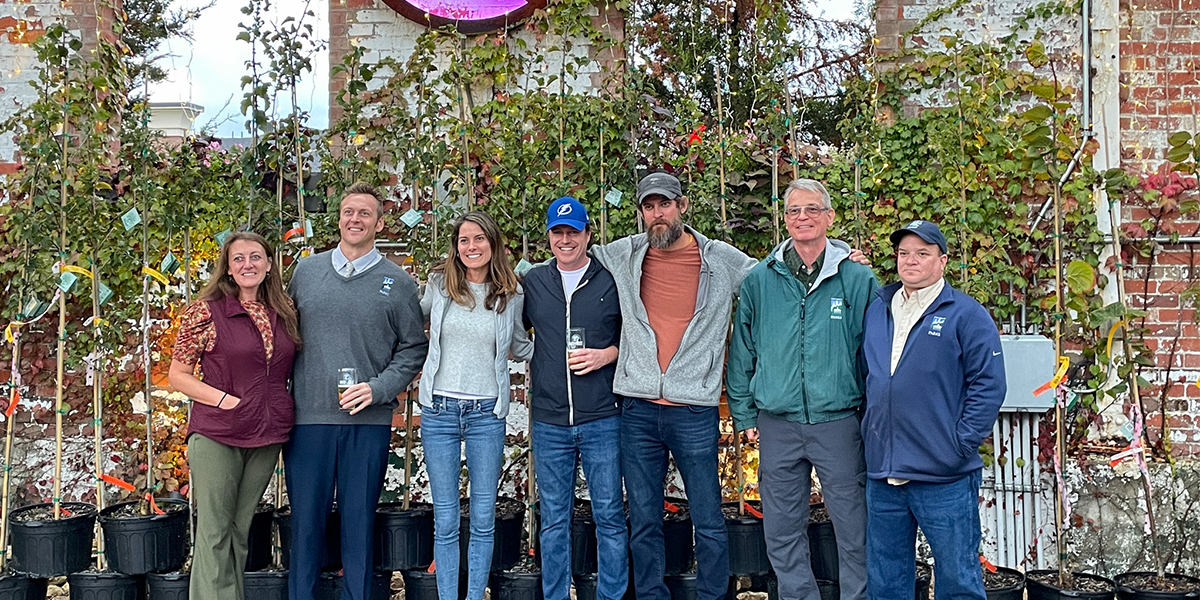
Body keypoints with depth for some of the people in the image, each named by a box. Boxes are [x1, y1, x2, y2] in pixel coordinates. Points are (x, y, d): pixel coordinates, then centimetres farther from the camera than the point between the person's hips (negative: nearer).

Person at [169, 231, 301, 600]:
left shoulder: (284, 314, 8)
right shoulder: (207, 311, -5)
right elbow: (178, 376, -3)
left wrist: (280, 411, 5)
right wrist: (224, 399, -15)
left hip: (266, 438, 5)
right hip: (216, 436, -4)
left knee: (241, 530, 13)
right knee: (214, 532, -2)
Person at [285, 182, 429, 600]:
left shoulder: (398, 283, 4)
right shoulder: (306, 272, 9)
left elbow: (413, 348, 6)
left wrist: (378, 388, -8)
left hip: (369, 422, -1)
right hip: (308, 417, 1)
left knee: (359, 522, 5)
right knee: (305, 520, 7)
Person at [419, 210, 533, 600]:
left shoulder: (512, 296, 2)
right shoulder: (440, 284, 2)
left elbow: (520, 347, 17)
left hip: (487, 413, 0)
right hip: (439, 410, 0)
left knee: (483, 519, 5)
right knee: (445, 521, 5)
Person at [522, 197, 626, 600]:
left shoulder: (611, 281, 2)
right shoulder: (532, 282, 8)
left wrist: (607, 354, -9)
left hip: (602, 420, -2)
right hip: (549, 422, 2)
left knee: (609, 516, 3)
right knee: (553, 519, 9)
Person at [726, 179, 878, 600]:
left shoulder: (858, 279, 0)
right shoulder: (760, 280, 5)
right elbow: (741, 352, 10)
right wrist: (744, 414, 7)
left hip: (839, 420, -2)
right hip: (777, 423, 2)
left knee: (854, 529, 4)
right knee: (782, 532, 10)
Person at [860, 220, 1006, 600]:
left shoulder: (966, 315, -5)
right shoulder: (876, 311, 11)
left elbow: (988, 385, -9)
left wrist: (962, 444, -12)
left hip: (945, 480, -5)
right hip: (882, 474, 5)